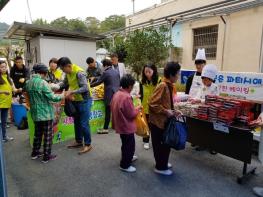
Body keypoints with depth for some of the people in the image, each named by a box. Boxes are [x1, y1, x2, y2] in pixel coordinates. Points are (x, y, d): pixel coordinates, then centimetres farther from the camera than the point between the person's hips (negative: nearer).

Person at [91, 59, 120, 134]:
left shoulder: (106, 73, -9)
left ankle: (105, 128, 3)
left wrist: (90, 85, 6)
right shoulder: (116, 72, 11)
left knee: (108, 112, -2)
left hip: (110, 95, -7)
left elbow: (98, 82, -7)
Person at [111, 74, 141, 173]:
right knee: (129, 146, 8)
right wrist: (137, 109, -4)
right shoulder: (126, 97, -27)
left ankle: (127, 158, 47)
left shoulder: (117, 94, 1)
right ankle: (125, 165, 21)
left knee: (126, 144, 27)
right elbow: (131, 114, -23)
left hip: (120, 124, 9)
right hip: (126, 126, -9)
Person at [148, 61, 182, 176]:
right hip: (157, 120, -9)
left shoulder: (170, 86, 6)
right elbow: (152, 104, -25)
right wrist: (166, 112, -21)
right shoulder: (162, 86, -22)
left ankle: (162, 163, 39)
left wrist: (172, 112, 4)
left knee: (166, 143, 20)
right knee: (159, 144, 7)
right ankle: (160, 167, 24)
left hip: (164, 120, 9)